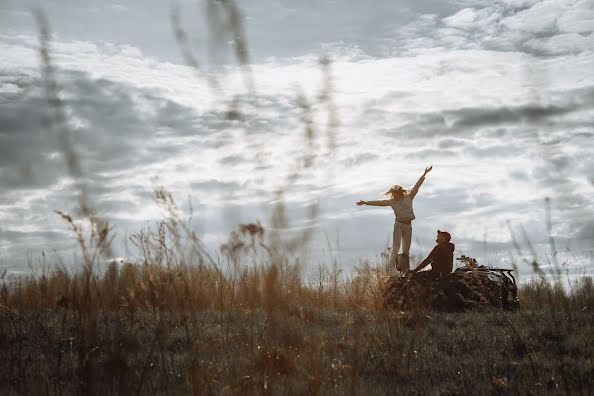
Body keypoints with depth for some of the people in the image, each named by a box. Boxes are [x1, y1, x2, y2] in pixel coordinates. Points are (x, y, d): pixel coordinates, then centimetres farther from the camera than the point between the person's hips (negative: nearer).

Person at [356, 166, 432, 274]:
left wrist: (424, 174, 8)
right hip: (398, 225, -3)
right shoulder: (391, 202, 7)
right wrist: (365, 202, 5)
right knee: (395, 248, -12)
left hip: (408, 226, 3)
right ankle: (390, 271, -19)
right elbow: (379, 203, 7)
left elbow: (417, 186, 9)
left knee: (406, 250, 6)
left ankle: (405, 270, 11)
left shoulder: (409, 197, 9)